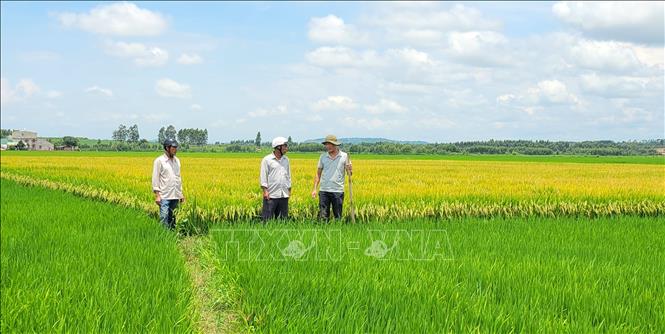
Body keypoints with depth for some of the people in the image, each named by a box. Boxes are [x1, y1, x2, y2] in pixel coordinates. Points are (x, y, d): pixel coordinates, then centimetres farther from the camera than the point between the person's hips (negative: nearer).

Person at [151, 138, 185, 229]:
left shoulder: (177, 160, 13)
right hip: (164, 197, -6)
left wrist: (181, 193, 16)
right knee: (164, 218, -11)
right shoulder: (159, 161, -5)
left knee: (173, 219, 7)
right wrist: (157, 195, -13)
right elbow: (155, 178, -7)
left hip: (175, 196, 6)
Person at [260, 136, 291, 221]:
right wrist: (265, 191, -12)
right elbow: (263, 176, -5)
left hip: (284, 195, 5)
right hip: (271, 195, -5)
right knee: (267, 219, -5)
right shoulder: (267, 160, -4)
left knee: (283, 218, 8)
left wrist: (289, 190, 16)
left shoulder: (286, 160, 13)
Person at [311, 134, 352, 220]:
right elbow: (318, 173, 11)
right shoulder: (323, 156, 7)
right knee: (323, 216, -2)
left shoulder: (344, 156, 2)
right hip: (324, 191, 1)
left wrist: (350, 170, -19)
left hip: (338, 191, -1)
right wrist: (315, 189, 3)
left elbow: (349, 173, 5)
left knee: (338, 217, 5)